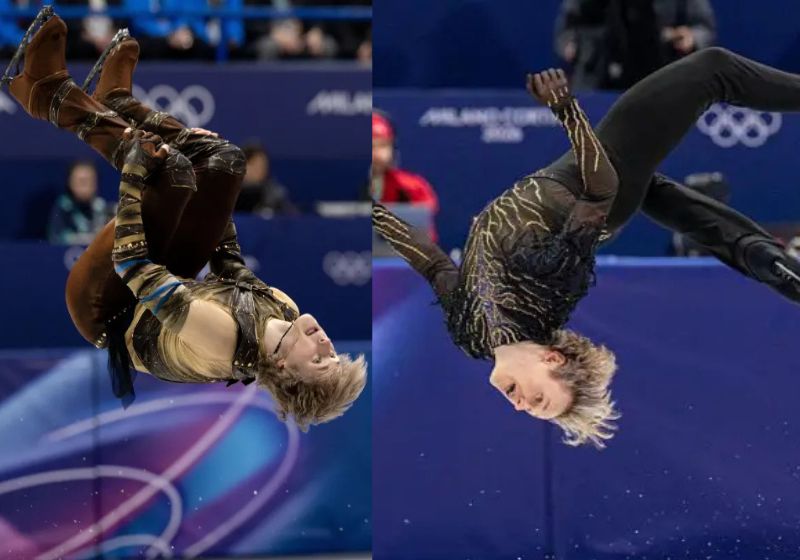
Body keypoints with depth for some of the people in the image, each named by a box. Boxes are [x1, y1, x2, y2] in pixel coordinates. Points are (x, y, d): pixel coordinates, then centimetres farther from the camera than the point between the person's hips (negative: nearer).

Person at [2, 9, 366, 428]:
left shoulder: (216, 331, -42)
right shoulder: (282, 310, -23)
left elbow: (129, 261, -33)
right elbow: (229, 260, -1)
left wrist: (133, 175, -25)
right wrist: (217, 195, 1)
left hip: (107, 310, -7)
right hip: (164, 284, 7)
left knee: (171, 168, -24)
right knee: (224, 160, -5)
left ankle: (51, 96, 2)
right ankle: (113, 100, 21)